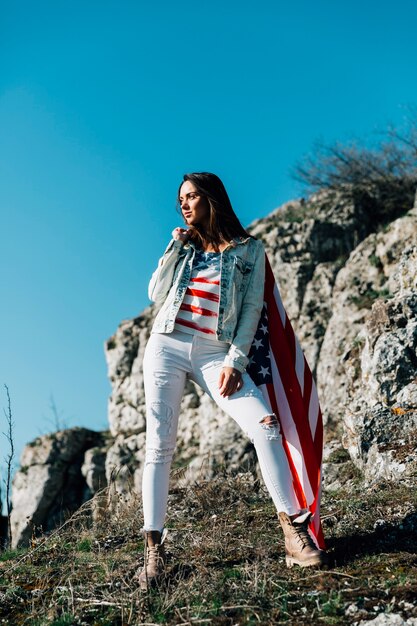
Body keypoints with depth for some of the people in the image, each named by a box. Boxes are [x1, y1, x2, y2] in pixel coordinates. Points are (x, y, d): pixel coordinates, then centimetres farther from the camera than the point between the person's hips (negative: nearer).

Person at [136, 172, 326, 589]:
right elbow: (156, 295, 8)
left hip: (214, 354, -2)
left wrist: (235, 361, -10)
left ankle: (294, 528, -10)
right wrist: (175, 247, 2)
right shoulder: (184, 245, 16)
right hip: (166, 347, 2)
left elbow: (252, 309, 1)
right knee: (160, 445, -5)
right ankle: (154, 547, 0)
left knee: (265, 424, -19)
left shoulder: (249, 249, 7)